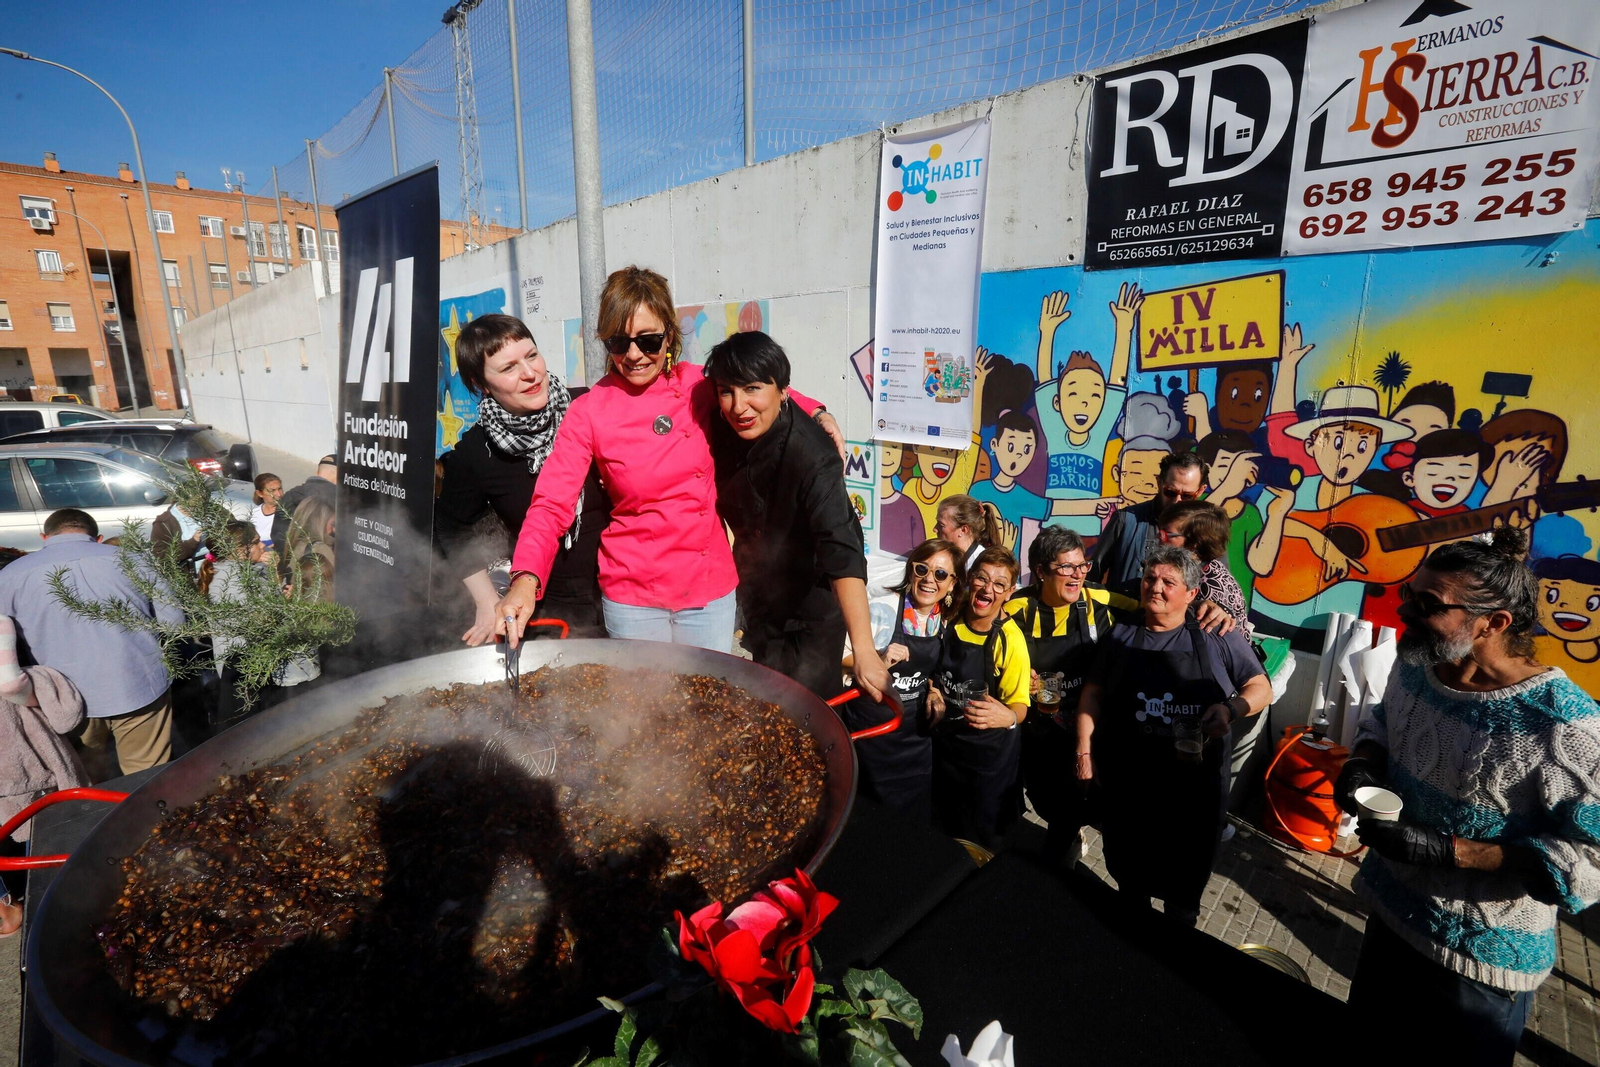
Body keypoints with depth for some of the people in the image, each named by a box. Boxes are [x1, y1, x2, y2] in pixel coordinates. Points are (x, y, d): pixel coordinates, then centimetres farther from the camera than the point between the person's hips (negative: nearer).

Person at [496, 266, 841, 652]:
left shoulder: (699, 385, 0)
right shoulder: (587, 413, -6)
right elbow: (551, 505, -12)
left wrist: (815, 412, 4)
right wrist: (525, 579, -27)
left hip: (712, 589, 2)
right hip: (632, 595, -2)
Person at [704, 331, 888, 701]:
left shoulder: (811, 455, -32)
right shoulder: (723, 432, -15)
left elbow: (842, 553, -42)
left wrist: (864, 651, -50)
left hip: (813, 601, -5)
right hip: (759, 596, 5)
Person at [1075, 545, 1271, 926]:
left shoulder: (1217, 638, -2)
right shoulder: (1121, 635, 3)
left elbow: (1261, 688, 2)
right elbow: (1093, 694, 6)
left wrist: (1231, 709, -19)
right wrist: (1084, 751, 0)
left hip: (1195, 784, -1)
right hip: (1126, 782, 2)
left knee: (1186, 880, 17)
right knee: (1129, 873, 19)